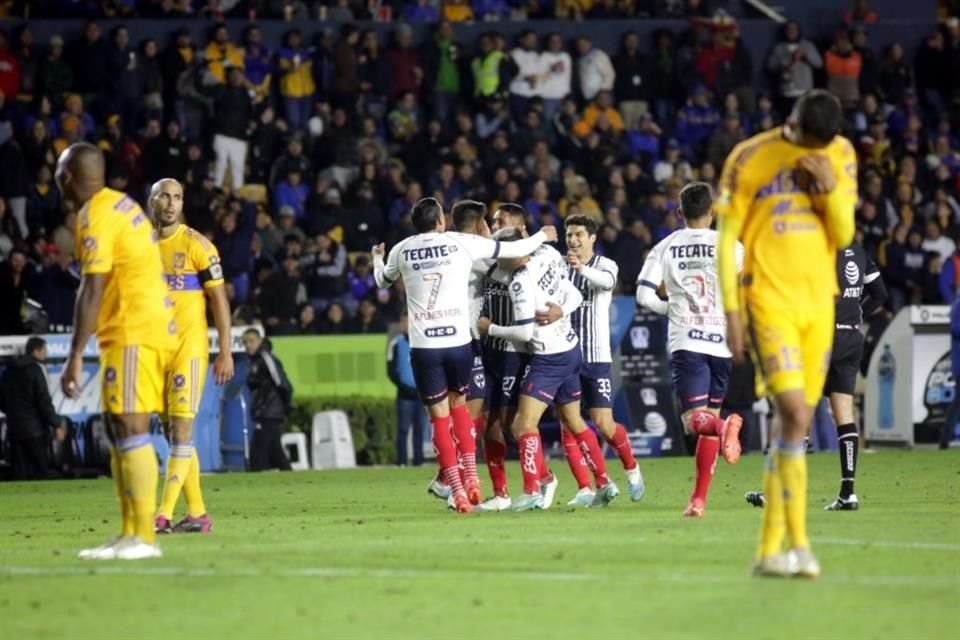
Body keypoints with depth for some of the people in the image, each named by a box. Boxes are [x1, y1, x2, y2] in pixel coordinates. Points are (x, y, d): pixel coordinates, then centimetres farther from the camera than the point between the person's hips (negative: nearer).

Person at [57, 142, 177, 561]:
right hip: (154, 326, 10)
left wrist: (75, 357, -20)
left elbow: (92, 291, -19)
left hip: (132, 333, -10)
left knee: (130, 429, -12)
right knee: (119, 429, 11)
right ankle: (129, 534, 10)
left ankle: (143, 537, -17)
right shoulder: (122, 204, 16)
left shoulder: (95, 216, -12)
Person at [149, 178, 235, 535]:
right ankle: (197, 514, 14)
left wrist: (225, 352, -8)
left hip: (188, 347, -6)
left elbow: (219, 301, -4)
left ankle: (164, 514, -17)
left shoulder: (196, 245, -5)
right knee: (173, 433, 8)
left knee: (181, 429, -11)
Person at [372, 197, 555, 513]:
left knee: (440, 418, 4)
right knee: (459, 404, 22)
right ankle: (471, 477, 18)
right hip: (459, 341, 0)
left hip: (423, 346, 0)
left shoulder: (402, 250, 6)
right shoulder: (462, 243, 3)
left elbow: (383, 281, 27)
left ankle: (457, 491, -2)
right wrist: (542, 236, 31)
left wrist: (377, 258, 50)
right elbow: (514, 249, 11)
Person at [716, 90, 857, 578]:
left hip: (818, 301, 5)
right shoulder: (750, 159, -6)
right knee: (794, 413, -18)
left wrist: (831, 188, -10)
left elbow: (844, 235, 7)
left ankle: (769, 549, 10)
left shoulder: (841, 155, 7)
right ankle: (799, 545, -17)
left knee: (798, 424, 4)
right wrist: (732, 311, -7)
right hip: (769, 299, -5)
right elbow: (725, 239, -2)